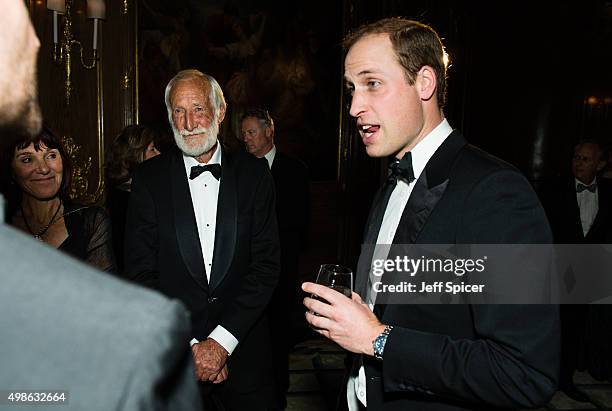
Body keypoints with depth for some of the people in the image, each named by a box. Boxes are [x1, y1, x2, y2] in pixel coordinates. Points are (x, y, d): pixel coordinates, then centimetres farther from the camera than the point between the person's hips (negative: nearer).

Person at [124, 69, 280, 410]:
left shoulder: (254, 173, -3)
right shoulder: (150, 178, -3)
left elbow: (267, 264, -7)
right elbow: (141, 273, -5)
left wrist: (222, 339, -13)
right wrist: (188, 345, -11)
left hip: (244, 347, 1)